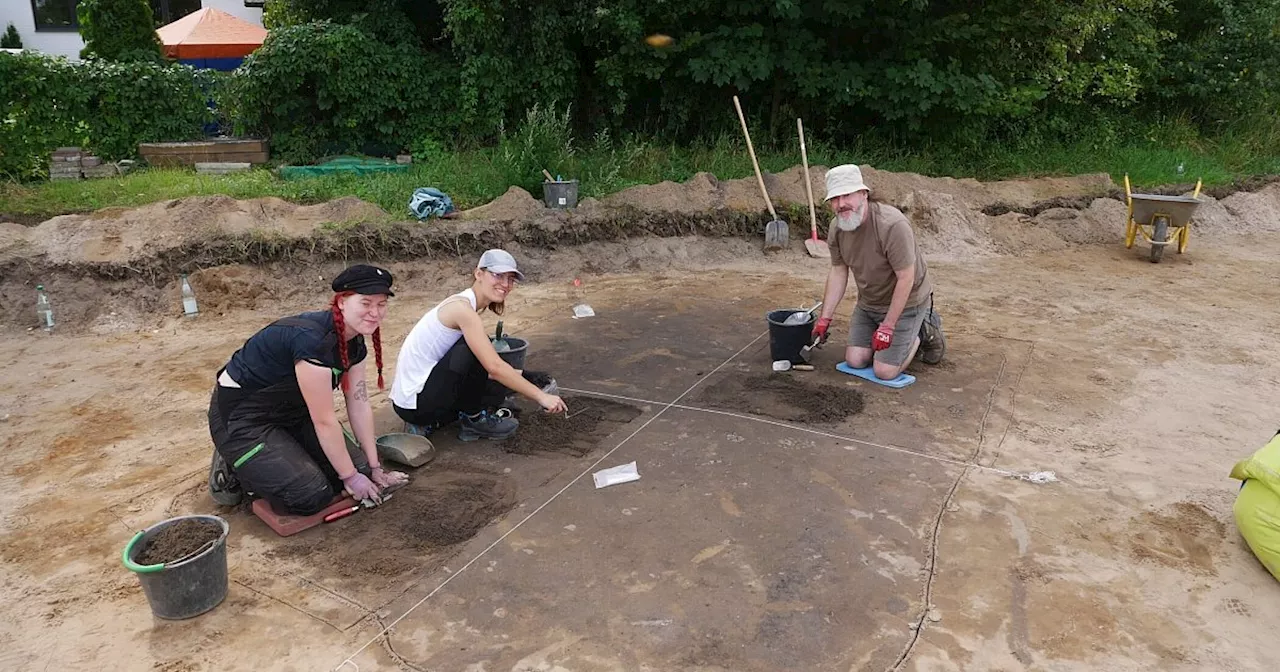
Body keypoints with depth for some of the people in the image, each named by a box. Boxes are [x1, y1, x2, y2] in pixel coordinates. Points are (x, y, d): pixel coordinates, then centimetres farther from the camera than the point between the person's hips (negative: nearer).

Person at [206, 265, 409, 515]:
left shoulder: (354, 342, -6)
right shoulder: (311, 340, -33)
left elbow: (359, 404, -1)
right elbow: (324, 420, -27)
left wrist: (373, 467, 1)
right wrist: (350, 477, -17)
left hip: (290, 411, 9)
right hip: (240, 417, -9)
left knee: (358, 466, -1)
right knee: (312, 497, -17)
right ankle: (232, 468, 6)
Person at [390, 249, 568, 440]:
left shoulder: (463, 304, 10)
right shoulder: (462, 307, -19)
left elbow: (486, 370, 10)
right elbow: (494, 367, -27)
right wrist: (540, 396, -22)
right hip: (413, 404, -10)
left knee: (502, 383, 10)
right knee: (473, 349, -24)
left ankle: (431, 422, 10)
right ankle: (473, 419, -6)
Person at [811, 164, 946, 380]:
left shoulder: (892, 224, -32)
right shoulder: (836, 228, -9)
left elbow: (906, 279, -27)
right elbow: (838, 272, 2)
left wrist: (887, 326, -24)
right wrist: (825, 318, -2)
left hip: (904, 302, -7)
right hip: (868, 303, 7)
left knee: (884, 372, -10)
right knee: (855, 360, 4)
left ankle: (923, 331, 16)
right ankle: (907, 336, 26)